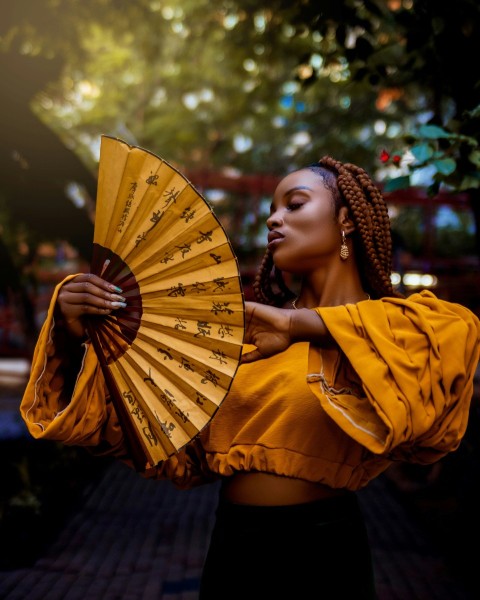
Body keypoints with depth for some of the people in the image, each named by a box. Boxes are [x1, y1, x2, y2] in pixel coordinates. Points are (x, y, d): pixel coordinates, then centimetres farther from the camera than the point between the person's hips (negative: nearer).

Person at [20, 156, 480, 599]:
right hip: (228, 546, 4)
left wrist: (300, 324, -26)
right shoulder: (245, 327, 6)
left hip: (322, 551, -3)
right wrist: (75, 340, -13)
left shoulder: (383, 327, -3)